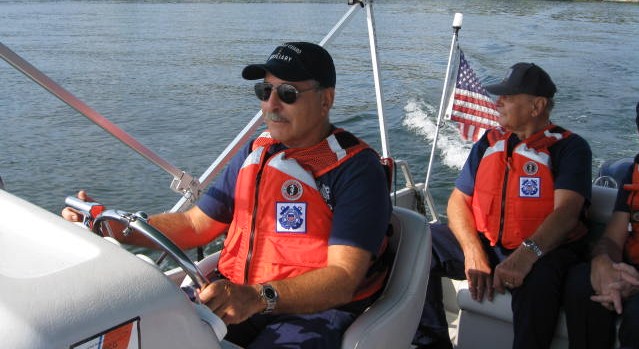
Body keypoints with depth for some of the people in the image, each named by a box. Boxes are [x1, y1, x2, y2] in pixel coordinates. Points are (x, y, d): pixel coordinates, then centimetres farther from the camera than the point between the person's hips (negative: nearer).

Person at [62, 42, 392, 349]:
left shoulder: (356, 167, -10)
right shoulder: (256, 152, 11)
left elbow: (343, 277, -19)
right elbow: (194, 225, 12)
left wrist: (258, 297, -35)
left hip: (316, 309, -4)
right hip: (235, 296, 5)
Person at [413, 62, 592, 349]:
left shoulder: (570, 148, -4)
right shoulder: (489, 142, 11)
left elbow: (566, 212, -19)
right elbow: (458, 200, 5)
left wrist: (526, 255, -36)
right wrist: (473, 251, -13)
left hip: (541, 253, -5)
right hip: (484, 246, 5)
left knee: (539, 278, -39)